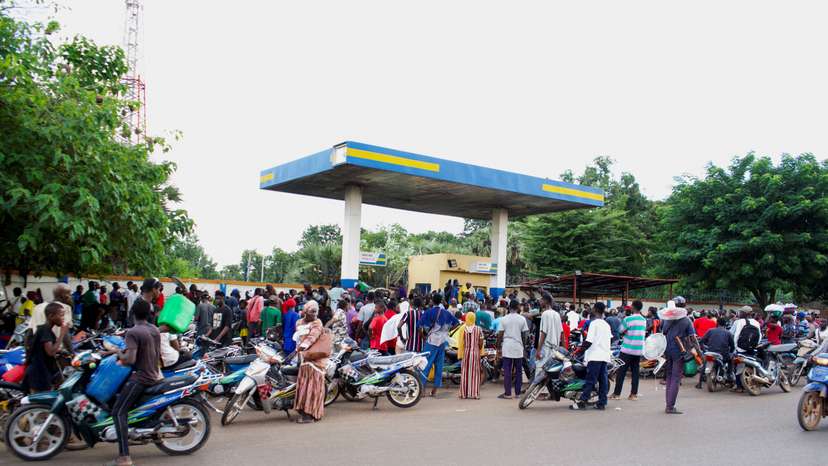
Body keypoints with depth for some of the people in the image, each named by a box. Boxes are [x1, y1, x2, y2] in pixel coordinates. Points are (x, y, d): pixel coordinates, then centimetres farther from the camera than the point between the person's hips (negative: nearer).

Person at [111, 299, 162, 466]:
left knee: (118, 412, -10)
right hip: (154, 376, 9)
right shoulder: (155, 330, 8)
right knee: (120, 387, 32)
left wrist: (119, 354, -6)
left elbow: (130, 359, -24)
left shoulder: (133, 333, -16)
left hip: (140, 377, -9)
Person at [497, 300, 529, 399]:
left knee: (507, 371, 1)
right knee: (518, 371, 10)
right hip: (518, 347, 1)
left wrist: (498, 348, 5)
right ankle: (517, 392, 14)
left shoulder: (504, 319, -2)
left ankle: (507, 393, 0)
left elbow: (500, 335, -3)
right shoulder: (522, 319, 0)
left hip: (507, 348, -1)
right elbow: (525, 335, 2)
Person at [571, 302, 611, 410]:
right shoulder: (606, 324, 14)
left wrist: (578, 351, -10)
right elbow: (610, 339, 20)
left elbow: (589, 341, -15)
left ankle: (582, 402, -7)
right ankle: (602, 403, 9)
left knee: (590, 380, -8)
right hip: (605, 355, 7)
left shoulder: (594, 323, -9)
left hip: (595, 356, -7)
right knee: (603, 380, 8)